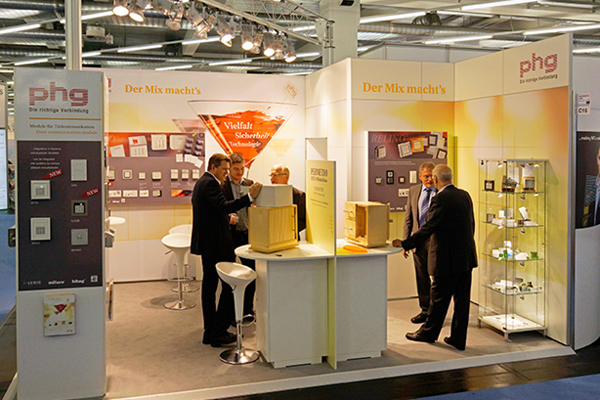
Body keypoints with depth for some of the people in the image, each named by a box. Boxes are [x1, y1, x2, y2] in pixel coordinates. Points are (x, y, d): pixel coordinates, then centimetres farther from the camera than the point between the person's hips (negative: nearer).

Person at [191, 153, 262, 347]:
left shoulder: (201, 182, 17)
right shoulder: (210, 184, -15)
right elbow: (223, 206, -30)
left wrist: (226, 218, 21)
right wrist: (249, 197, -34)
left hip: (206, 243, 11)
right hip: (217, 244, -11)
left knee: (209, 285, 12)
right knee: (229, 286, -5)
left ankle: (210, 331, 18)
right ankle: (218, 333, -2)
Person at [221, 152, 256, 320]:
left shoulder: (250, 184, 10)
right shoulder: (221, 185, -5)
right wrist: (228, 217, -23)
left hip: (248, 234, 4)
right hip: (230, 235, -4)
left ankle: (248, 308, 21)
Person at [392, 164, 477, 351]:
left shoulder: (441, 199, -17)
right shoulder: (465, 195, 8)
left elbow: (428, 228, -21)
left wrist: (405, 244, -16)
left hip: (447, 260, -8)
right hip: (467, 257, 8)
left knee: (439, 298, 7)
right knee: (462, 299, 11)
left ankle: (428, 333, 23)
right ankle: (458, 339, 19)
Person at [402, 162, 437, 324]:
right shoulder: (413, 191, 7)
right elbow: (408, 218, 11)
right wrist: (406, 241, 6)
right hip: (418, 241, 5)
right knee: (421, 278, 13)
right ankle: (425, 310, 26)